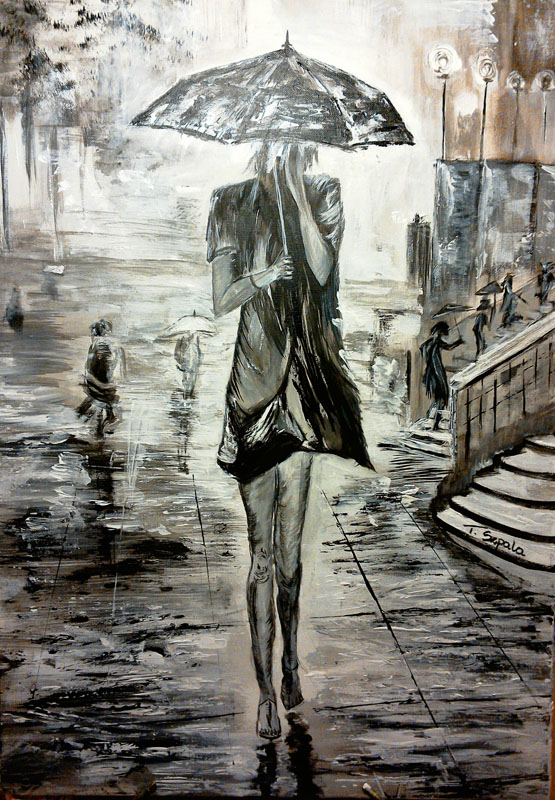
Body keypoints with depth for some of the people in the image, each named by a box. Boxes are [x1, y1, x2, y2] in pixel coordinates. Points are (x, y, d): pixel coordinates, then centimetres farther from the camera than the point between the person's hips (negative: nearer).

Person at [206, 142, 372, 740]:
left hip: (308, 376, 1)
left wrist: (295, 189, -10)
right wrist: (262, 276, -16)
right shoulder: (232, 206, 6)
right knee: (263, 549, 1)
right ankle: (265, 687, 13)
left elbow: (321, 272, -12)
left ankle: (290, 656, 31)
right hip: (254, 379, 0)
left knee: (289, 545, 6)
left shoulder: (323, 198, 6)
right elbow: (220, 300, 2)